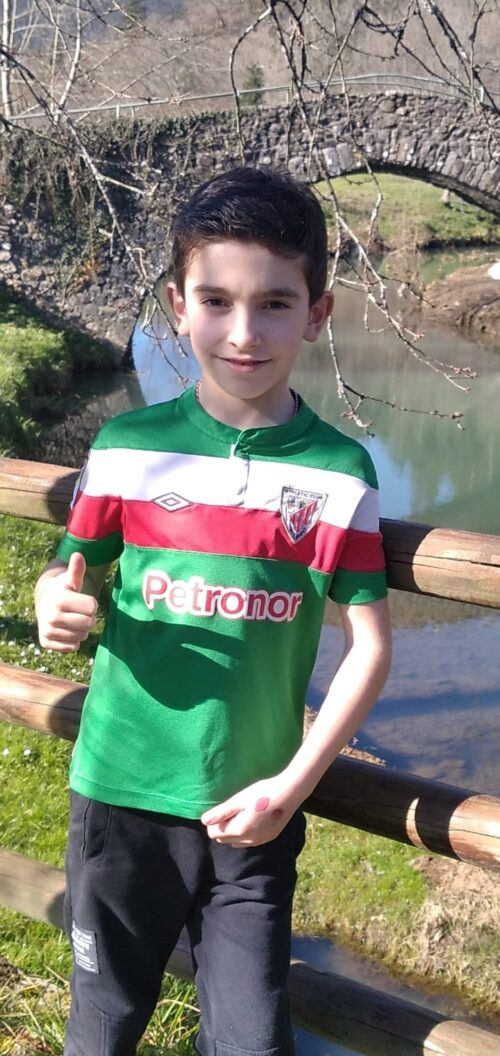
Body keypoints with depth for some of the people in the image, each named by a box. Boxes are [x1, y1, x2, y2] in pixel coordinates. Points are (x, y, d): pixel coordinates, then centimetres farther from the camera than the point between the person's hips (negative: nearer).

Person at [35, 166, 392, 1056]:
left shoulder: (339, 472, -6)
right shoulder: (128, 447, -4)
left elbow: (370, 645, -4)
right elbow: (67, 577, 5)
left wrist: (294, 785, -11)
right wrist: (57, 607, -18)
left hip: (255, 812, 0)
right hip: (122, 793, 1)